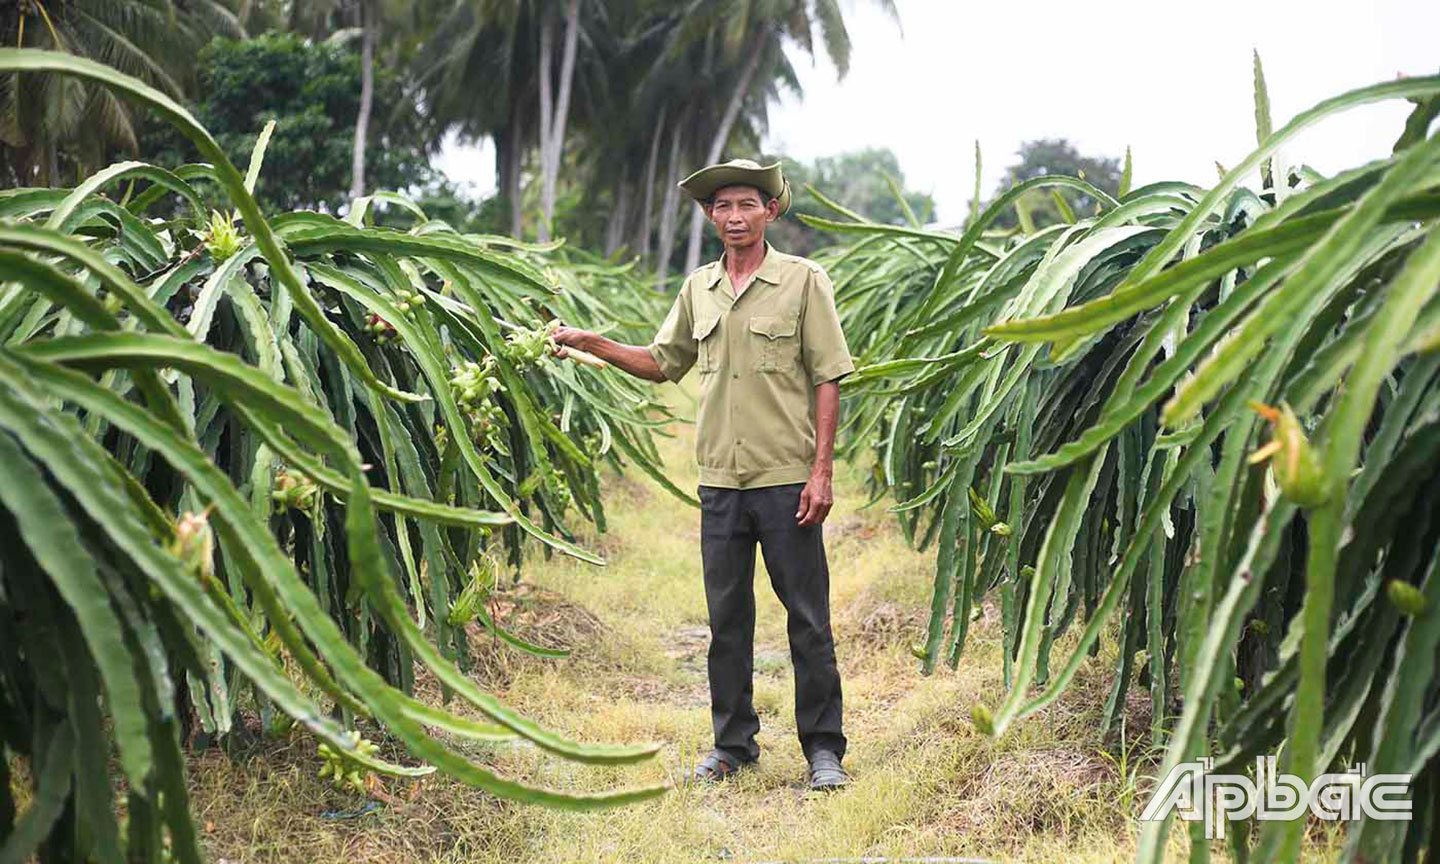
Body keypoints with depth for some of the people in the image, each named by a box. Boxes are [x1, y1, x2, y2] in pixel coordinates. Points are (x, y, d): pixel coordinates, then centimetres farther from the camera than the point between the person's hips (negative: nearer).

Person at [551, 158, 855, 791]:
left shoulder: (803, 281, -2)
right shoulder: (698, 288, 11)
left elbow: (827, 380, -4)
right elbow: (663, 363, 20)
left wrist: (821, 470, -10)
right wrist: (591, 343, 8)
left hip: (787, 478, -4)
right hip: (720, 479, 5)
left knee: (807, 616, 1)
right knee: (726, 617, 10)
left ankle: (823, 749, 12)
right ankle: (733, 743, 23)